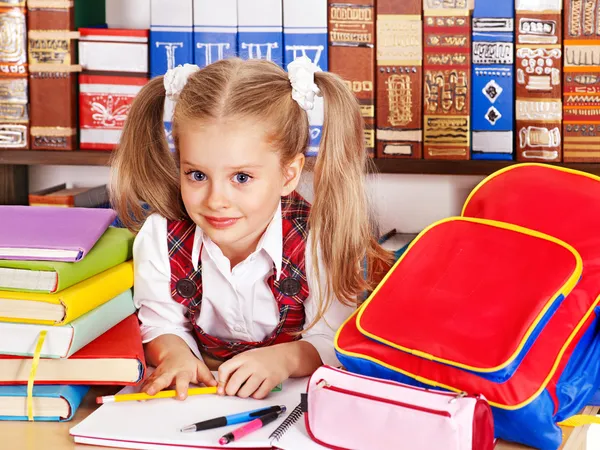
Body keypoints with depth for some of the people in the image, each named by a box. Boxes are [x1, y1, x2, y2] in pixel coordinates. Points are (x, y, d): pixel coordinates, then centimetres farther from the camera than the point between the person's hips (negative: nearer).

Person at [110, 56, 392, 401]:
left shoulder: (318, 241, -21)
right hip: (194, 396, 3)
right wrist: (174, 353, -24)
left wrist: (284, 359, -34)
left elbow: (331, 342, -14)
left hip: (292, 399, -3)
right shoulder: (161, 237, -13)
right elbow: (161, 324, -1)